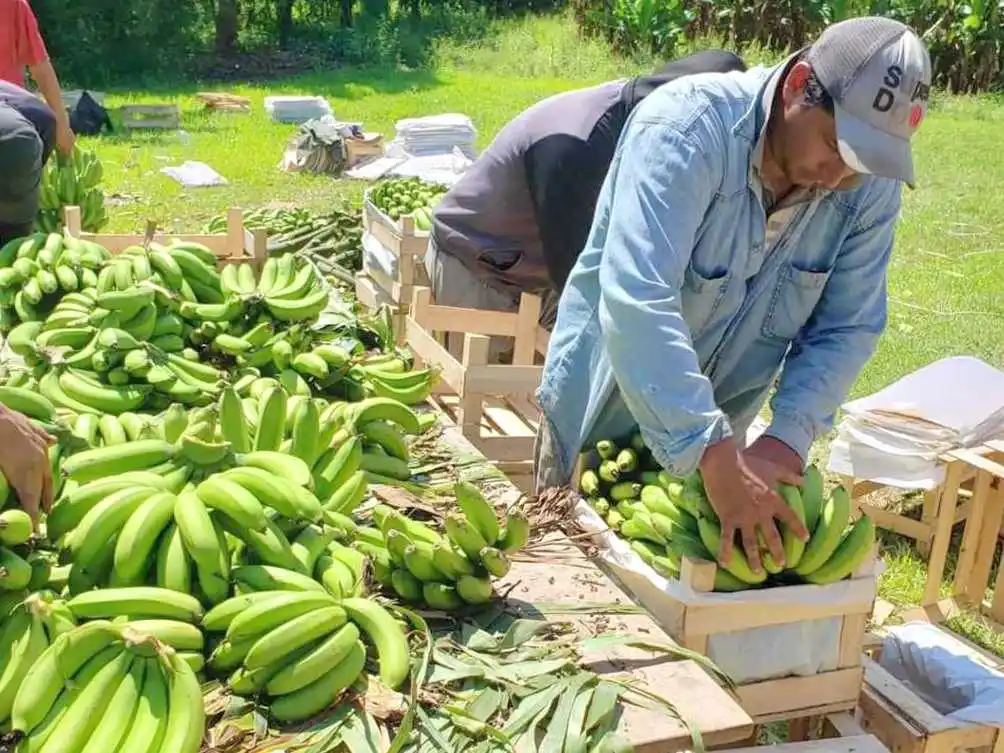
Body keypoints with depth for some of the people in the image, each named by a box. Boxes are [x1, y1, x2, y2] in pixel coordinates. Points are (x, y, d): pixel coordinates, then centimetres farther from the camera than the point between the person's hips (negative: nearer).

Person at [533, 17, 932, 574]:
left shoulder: (873, 187, -12)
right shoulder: (687, 127, -30)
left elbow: (846, 329, -8)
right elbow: (637, 301, -40)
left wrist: (789, 438, -25)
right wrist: (716, 457, -44)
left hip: (716, 431, 5)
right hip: (605, 415, -4)